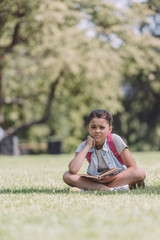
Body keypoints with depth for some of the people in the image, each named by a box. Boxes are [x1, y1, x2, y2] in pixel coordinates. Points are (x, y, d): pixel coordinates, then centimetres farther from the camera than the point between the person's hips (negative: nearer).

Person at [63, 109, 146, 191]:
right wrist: (88, 146, -22)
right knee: (67, 176, -23)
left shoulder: (115, 140, -14)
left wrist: (112, 178, -27)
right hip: (95, 181, 2)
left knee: (140, 173, -32)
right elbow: (73, 170, -27)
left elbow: (132, 167, -14)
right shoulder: (84, 146, -9)